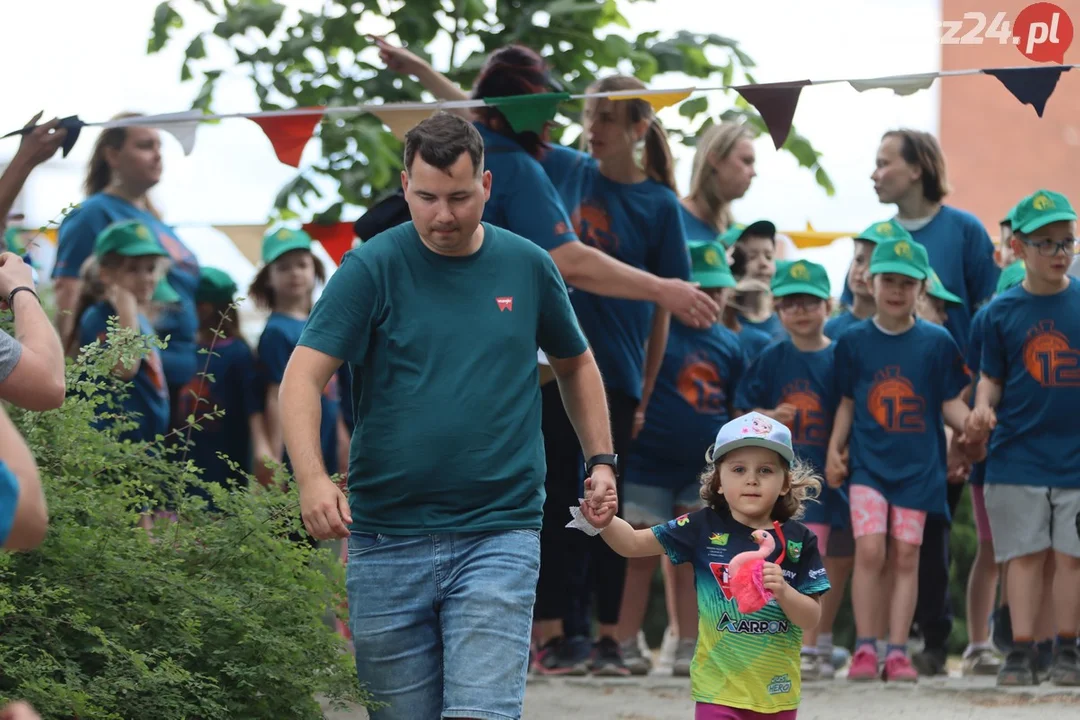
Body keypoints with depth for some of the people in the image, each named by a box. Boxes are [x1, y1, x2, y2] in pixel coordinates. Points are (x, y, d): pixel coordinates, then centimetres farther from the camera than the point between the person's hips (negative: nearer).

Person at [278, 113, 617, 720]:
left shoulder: (529, 266, 7)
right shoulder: (371, 269, -2)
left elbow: (576, 363, 24)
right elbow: (304, 377, -10)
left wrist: (601, 460, 15)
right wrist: (313, 478, -26)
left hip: (499, 537, 0)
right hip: (387, 541, 0)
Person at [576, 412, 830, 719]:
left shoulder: (798, 540, -3)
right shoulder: (705, 528, -4)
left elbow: (811, 619, -4)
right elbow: (634, 543, 0)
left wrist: (783, 591, -24)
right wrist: (606, 522, -21)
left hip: (777, 692, 2)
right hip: (720, 692, -2)